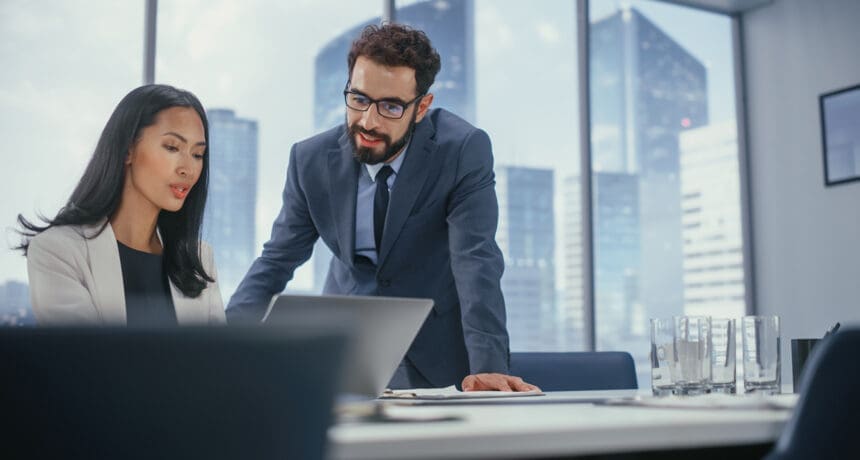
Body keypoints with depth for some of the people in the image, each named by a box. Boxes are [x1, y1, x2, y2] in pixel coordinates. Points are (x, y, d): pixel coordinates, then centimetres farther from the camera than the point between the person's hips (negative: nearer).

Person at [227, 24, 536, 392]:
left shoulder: (465, 151, -18)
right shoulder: (311, 160, -8)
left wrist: (487, 367, -36)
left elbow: (476, 261, -24)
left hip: (435, 350, -2)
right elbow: (277, 260, -2)